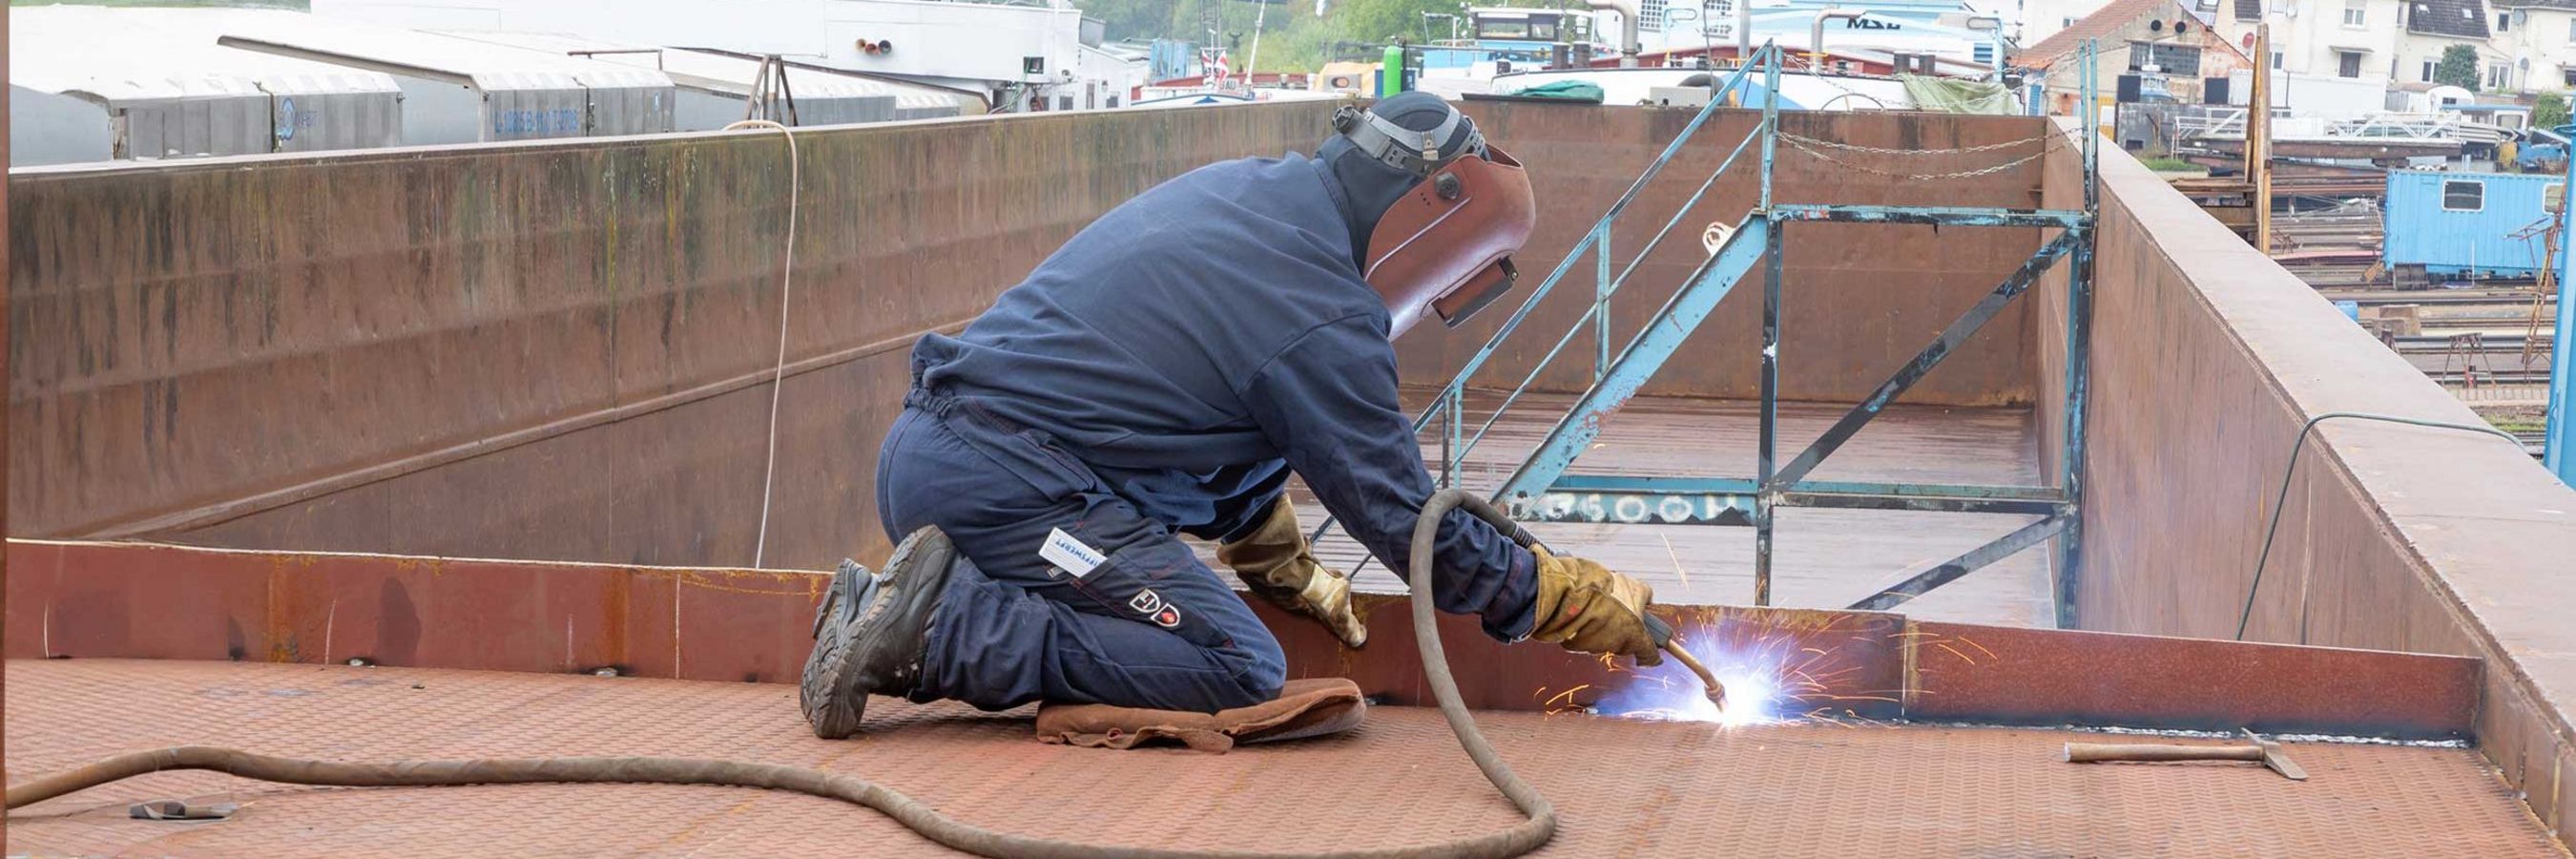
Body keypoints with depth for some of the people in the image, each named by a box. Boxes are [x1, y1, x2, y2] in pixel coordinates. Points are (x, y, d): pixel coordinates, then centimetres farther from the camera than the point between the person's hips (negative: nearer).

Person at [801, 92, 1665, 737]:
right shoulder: (1322, 317, -10)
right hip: (1008, 484, -9)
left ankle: (882, 609, 4)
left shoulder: (1241, 189, 18)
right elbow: (1405, 519, -4)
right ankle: (938, 625, -17)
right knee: (1238, 669, -11)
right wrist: (1574, 600, 8)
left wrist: (1285, 570, 36)